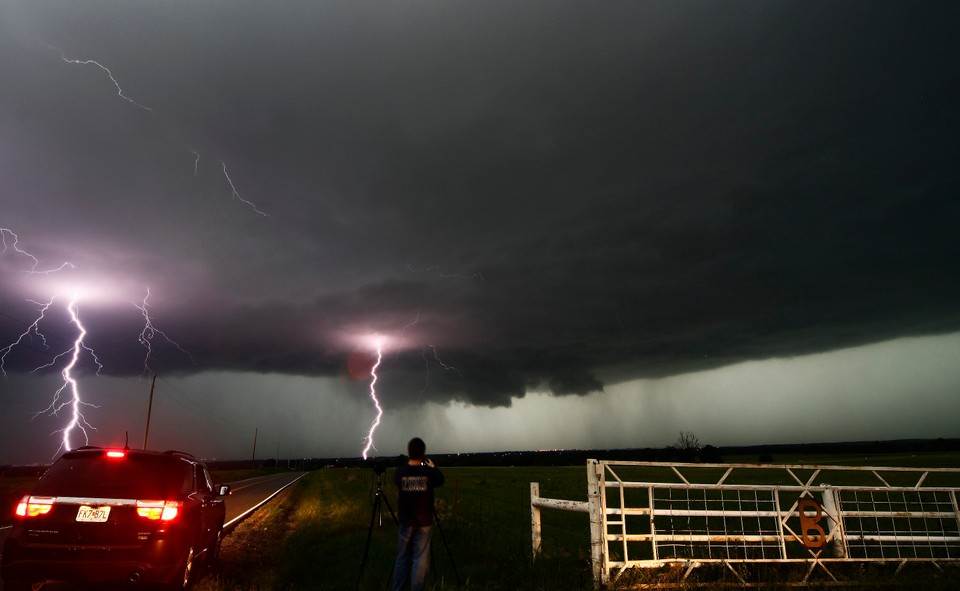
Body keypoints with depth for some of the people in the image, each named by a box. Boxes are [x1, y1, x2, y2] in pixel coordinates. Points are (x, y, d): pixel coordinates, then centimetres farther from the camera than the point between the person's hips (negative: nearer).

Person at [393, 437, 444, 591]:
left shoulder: (399, 472, -11)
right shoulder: (430, 472, -14)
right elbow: (440, 480, 8)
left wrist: (408, 464, 21)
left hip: (406, 522, 2)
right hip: (424, 523, -2)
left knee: (402, 558, 15)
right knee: (420, 560, 3)